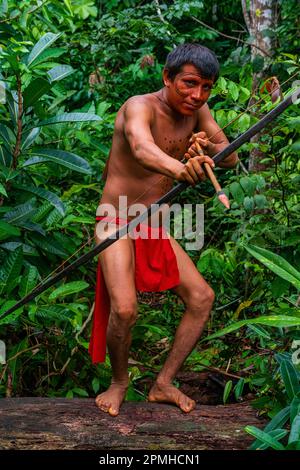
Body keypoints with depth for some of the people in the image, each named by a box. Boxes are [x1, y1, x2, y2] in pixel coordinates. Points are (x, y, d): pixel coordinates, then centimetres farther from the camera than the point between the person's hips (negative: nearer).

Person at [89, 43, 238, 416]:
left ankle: (163, 385, 13)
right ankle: (119, 381, 5)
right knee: (124, 309, -24)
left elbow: (231, 158, -1)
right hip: (117, 222, -7)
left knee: (202, 297, 2)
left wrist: (210, 148, -25)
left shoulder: (197, 110, 1)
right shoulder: (140, 107, -22)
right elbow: (142, 149, -44)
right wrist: (180, 168, -67)